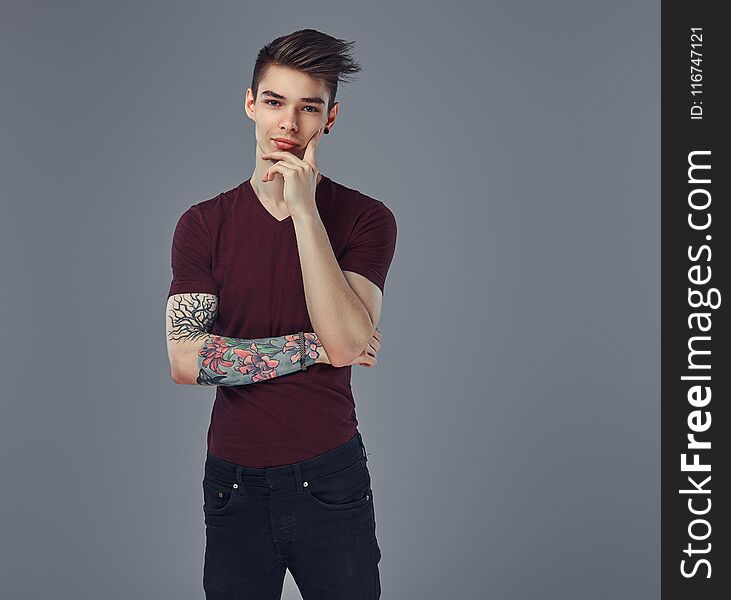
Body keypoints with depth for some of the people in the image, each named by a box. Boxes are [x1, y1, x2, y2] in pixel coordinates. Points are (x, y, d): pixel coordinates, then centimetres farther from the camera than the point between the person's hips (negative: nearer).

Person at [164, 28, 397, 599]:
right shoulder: (203, 224, -1)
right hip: (235, 482, 1)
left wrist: (304, 210, -22)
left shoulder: (365, 218, -5)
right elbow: (185, 360, -11)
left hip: (331, 480, -1)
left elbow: (347, 340, -20)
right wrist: (312, 348, -14)